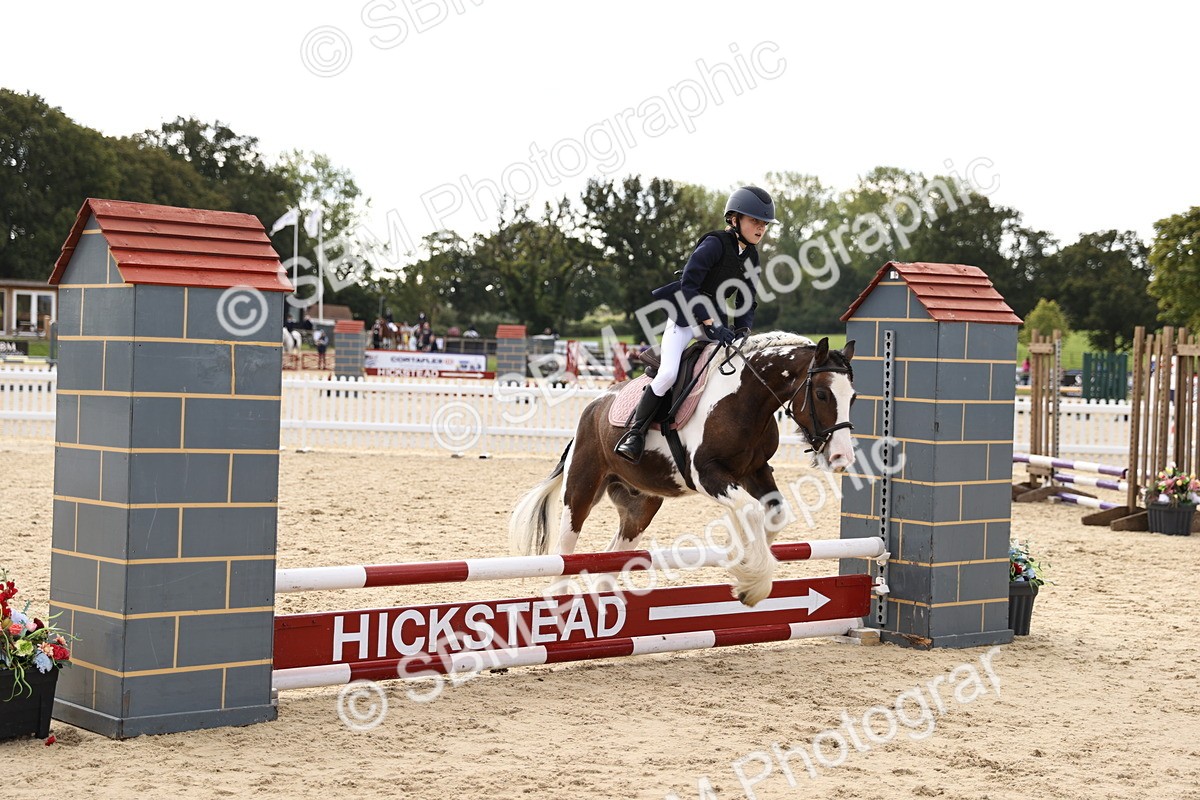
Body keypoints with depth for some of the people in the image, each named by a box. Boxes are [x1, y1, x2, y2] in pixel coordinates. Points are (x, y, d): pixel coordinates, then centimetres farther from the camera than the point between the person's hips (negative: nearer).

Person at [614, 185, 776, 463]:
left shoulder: (751, 256, 7)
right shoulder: (715, 243, -16)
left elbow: (746, 301, 13)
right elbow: (688, 285, -23)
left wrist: (743, 330, -7)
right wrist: (712, 324, -27)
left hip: (713, 319, 8)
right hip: (685, 316, -8)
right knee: (668, 373, -23)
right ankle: (635, 433, -11)